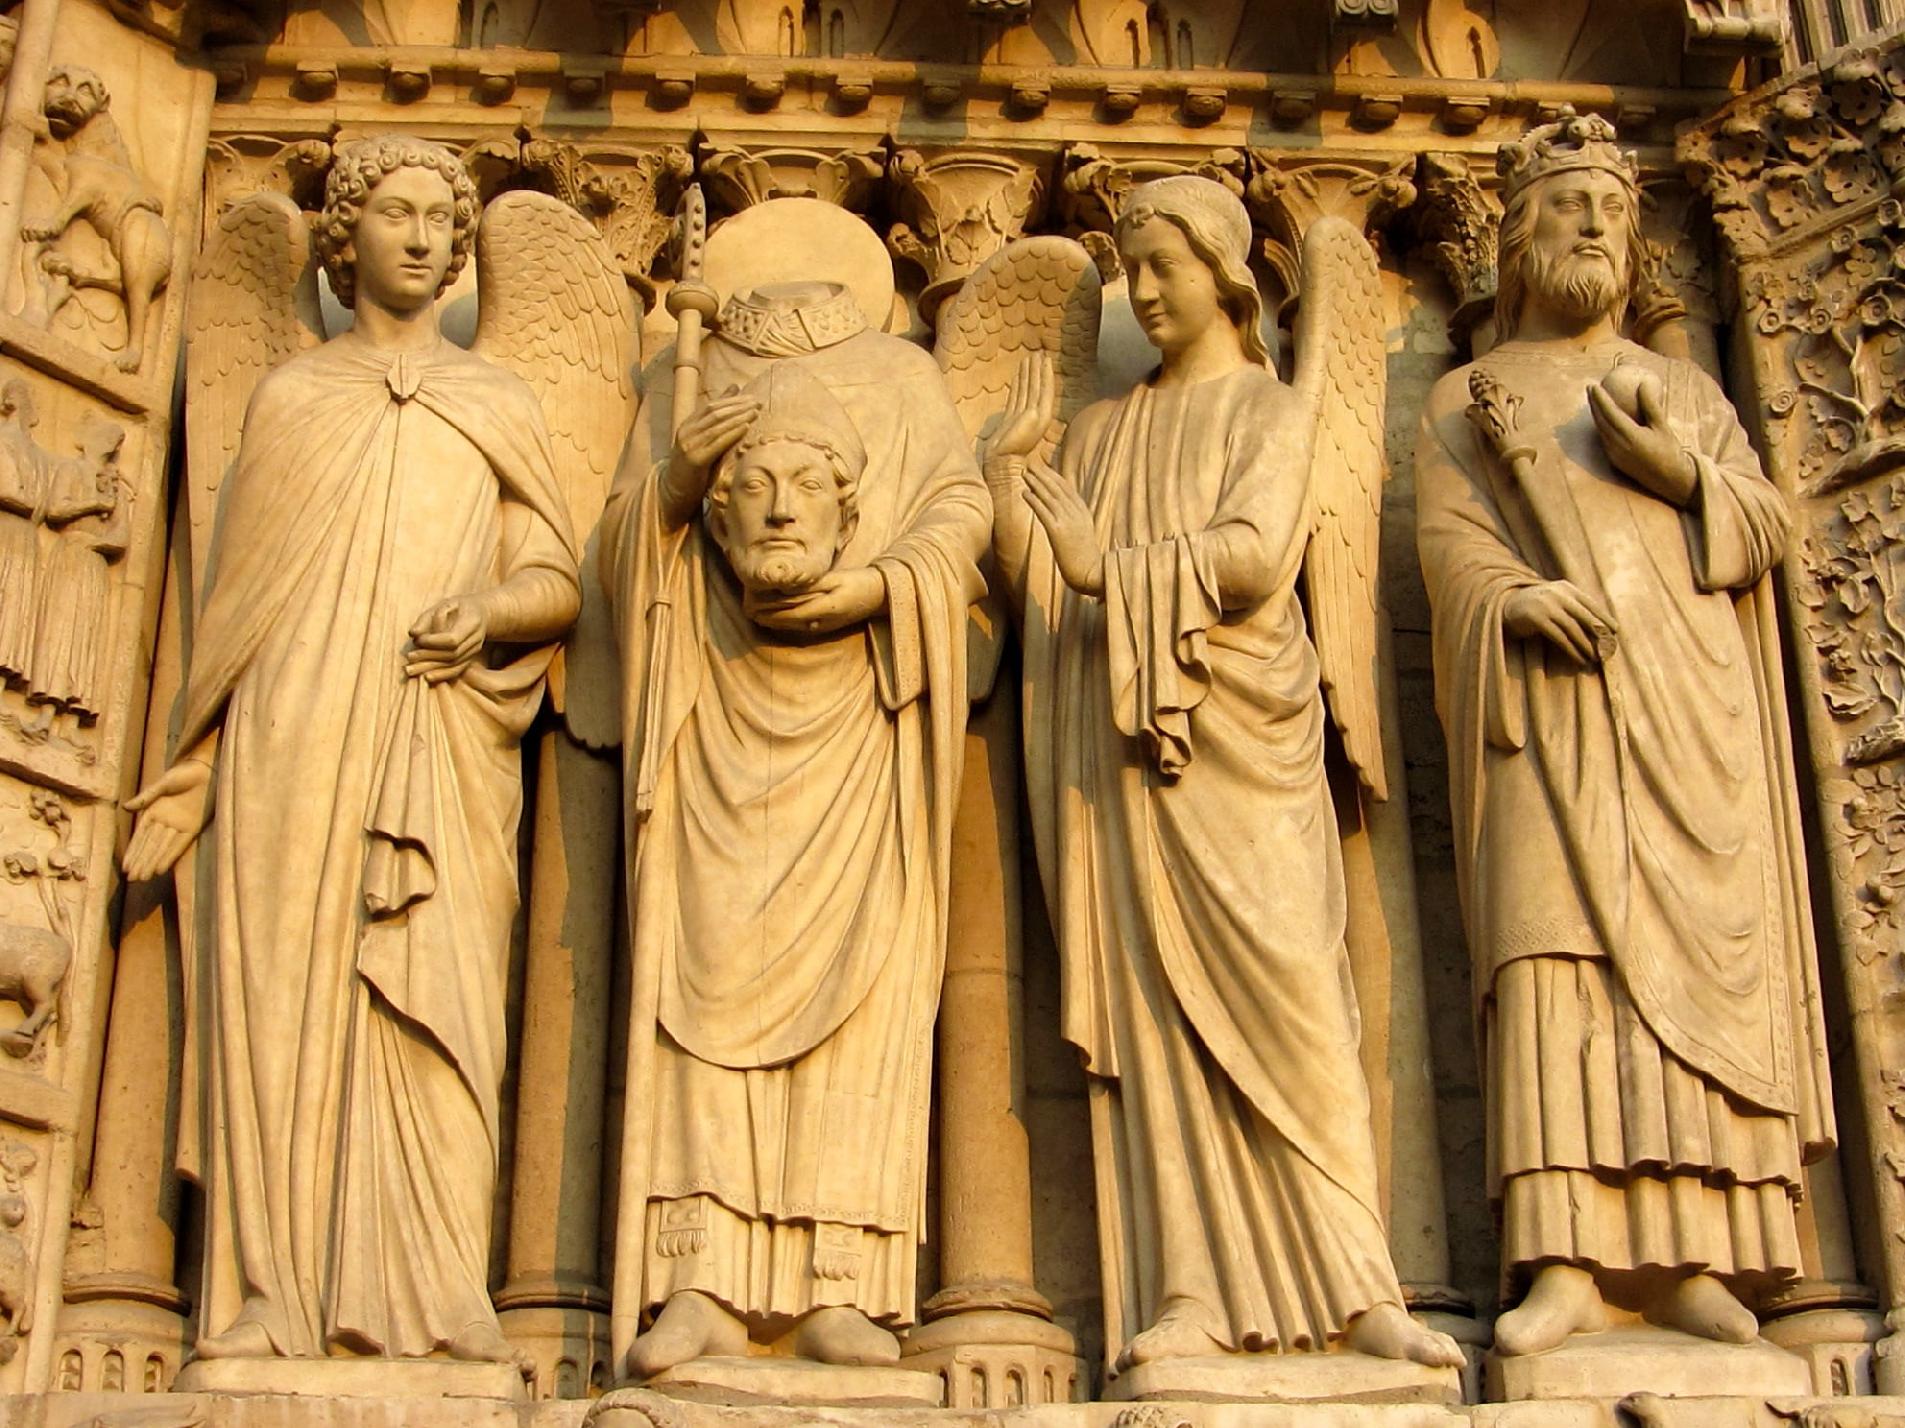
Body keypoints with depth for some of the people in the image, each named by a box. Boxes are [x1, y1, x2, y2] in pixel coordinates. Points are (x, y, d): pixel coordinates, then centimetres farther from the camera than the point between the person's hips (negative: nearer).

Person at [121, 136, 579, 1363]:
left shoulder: (500, 407, 19)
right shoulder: (289, 397, 19)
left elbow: (559, 584, 11)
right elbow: (238, 599, 16)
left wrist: (487, 606, -11)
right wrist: (194, 768, 8)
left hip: (439, 745, 0)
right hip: (293, 739, 1)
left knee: (432, 1002, -11)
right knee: (282, 996, -7)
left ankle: (428, 1299, -14)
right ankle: (273, 1299, -7)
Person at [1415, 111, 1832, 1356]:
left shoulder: (1687, 389, 26)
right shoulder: (1466, 398, 19)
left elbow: (1768, 524, 14)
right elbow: (1449, 538, 3)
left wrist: (1679, 468, -6)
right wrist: (1519, 596, -18)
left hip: (1690, 705, 3)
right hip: (1549, 702, -2)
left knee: (1694, 951, -8)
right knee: (1554, 943, -16)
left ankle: (1688, 1252, -9)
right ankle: (1563, 1257, -23)